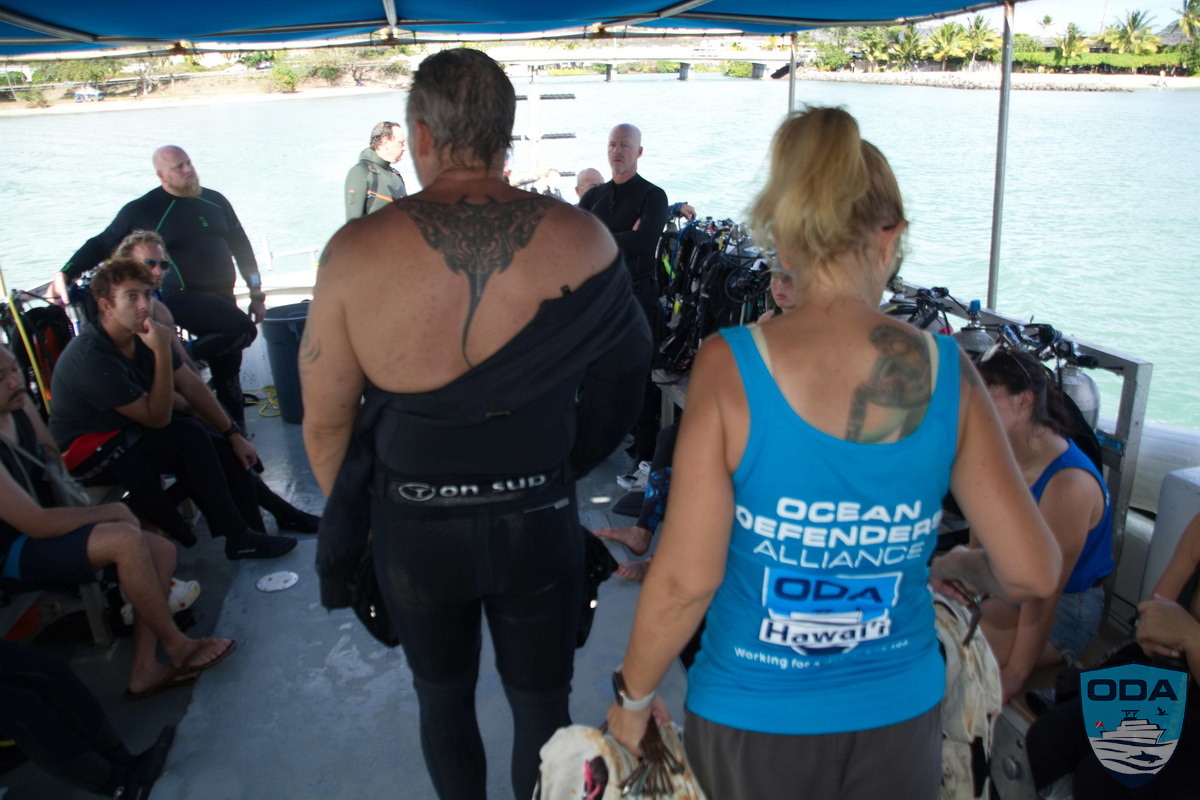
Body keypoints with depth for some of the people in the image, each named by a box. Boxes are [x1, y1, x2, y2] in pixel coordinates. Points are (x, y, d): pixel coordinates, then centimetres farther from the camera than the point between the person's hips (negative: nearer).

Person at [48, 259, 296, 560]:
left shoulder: (143, 335, -4)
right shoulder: (92, 356, -28)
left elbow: (191, 385, -1)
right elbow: (157, 418, -27)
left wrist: (233, 434, -3)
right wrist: (162, 352, -34)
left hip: (127, 434, 8)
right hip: (87, 452, -8)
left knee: (223, 448, -10)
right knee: (190, 438, -25)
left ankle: (253, 530, -5)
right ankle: (239, 538, -18)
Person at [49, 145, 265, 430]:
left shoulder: (214, 201, 8)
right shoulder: (142, 210, -3)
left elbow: (241, 247, 14)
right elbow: (102, 244, 5)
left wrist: (257, 294, 11)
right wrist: (66, 274, -10)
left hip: (222, 296, 5)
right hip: (182, 297, -5)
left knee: (228, 367, 5)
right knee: (242, 329, -27)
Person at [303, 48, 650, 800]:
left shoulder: (356, 251, -15)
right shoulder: (580, 237, -13)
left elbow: (325, 421, -7)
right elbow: (623, 369, -1)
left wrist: (353, 513, 11)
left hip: (414, 524, 1)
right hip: (537, 520, 0)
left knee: (443, 693, 25)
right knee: (542, 703, 20)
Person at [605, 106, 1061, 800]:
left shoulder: (730, 365, -21)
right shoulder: (948, 373, -12)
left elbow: (686, 581, -20)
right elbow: (1033, 571, -8)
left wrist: (633, 694, -3)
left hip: (753, 721, -2)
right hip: (899, 717, 2)